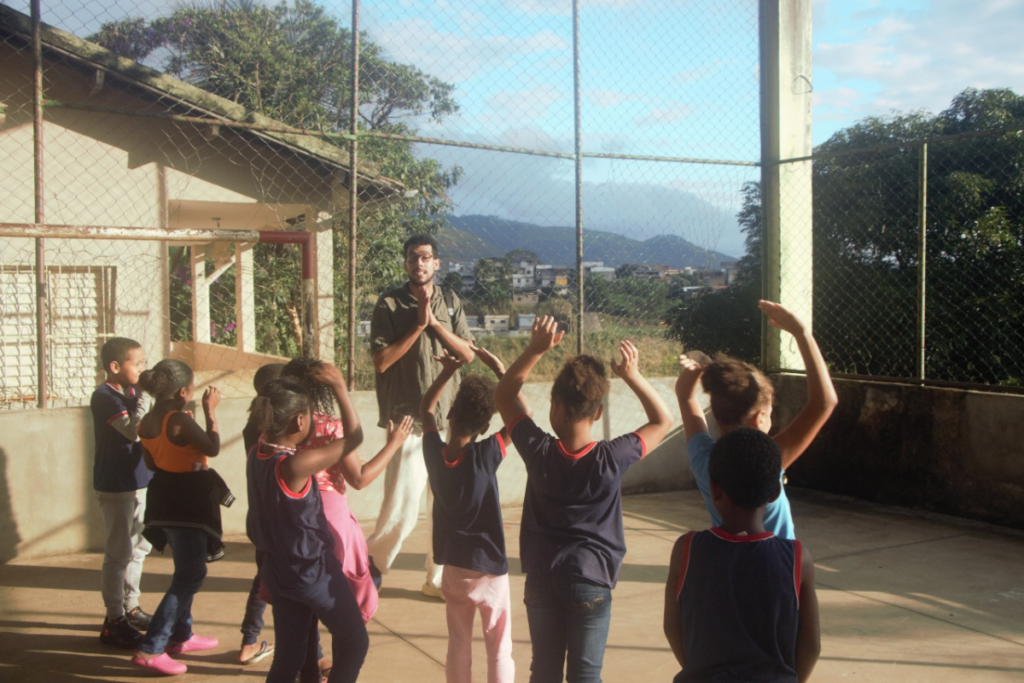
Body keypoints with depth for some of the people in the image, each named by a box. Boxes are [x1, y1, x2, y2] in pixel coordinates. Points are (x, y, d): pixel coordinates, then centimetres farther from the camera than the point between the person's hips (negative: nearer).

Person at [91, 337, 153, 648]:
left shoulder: (132, 393, 9)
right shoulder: (104, 396, -16)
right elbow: (134, 430, -28)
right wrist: (147, 396, -24)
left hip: (139, 482, 9)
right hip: (115, 486, -9)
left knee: (138, 548, 17)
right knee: (118, 553, -2)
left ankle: (130, 608, 30)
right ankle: (114, 621, 7)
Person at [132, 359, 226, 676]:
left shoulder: (148, 421, 4)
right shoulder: (180, 420, -23)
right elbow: (213, 448, -17)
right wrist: (210, 410, -9)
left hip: (166, 499, 9)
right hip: (185, 502, -9)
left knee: (186, 571, 24)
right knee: (190, 576, -3)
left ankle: (181, 635, 35)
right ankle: (150, 649, -6)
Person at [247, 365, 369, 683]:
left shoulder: (257, 456, -5)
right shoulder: (297, 465, -28)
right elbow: (354, 436, -20)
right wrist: (339, 386, -16)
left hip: (277, 571, 8)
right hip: (313, 571, -8)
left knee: (288, 657, 17)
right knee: (355, 642, 13)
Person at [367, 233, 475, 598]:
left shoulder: (450, 302, 9)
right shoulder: (389, 304, -3)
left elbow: (468, 353, 1)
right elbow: (381, 361, -10)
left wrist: (435, 322, -10)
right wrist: (418, 326, -14)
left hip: (447, 418, 4)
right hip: (408, 420, -4)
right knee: (402, 509, -4)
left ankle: (438, 579, 23)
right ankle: (370, 563, 20)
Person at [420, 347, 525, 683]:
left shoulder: (433, 451, -10)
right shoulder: (486, 456, -20)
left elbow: (425, 408, 10)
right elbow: (522, 416, -10)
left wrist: (448, 371, 6)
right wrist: (500, 371, -8)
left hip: (453, 567, 4)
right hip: (489, 567, -4)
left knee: (458, 646, 15)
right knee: (499, 648, 8)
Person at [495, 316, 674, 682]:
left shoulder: (539, 452, -14)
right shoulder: (611, 459, -17)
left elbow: (503, 396, 0)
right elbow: (662, 421, -2)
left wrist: (535, 350, -9)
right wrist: (632, 375, -10)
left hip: (542, 578, 2)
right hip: (592, 581, -1)